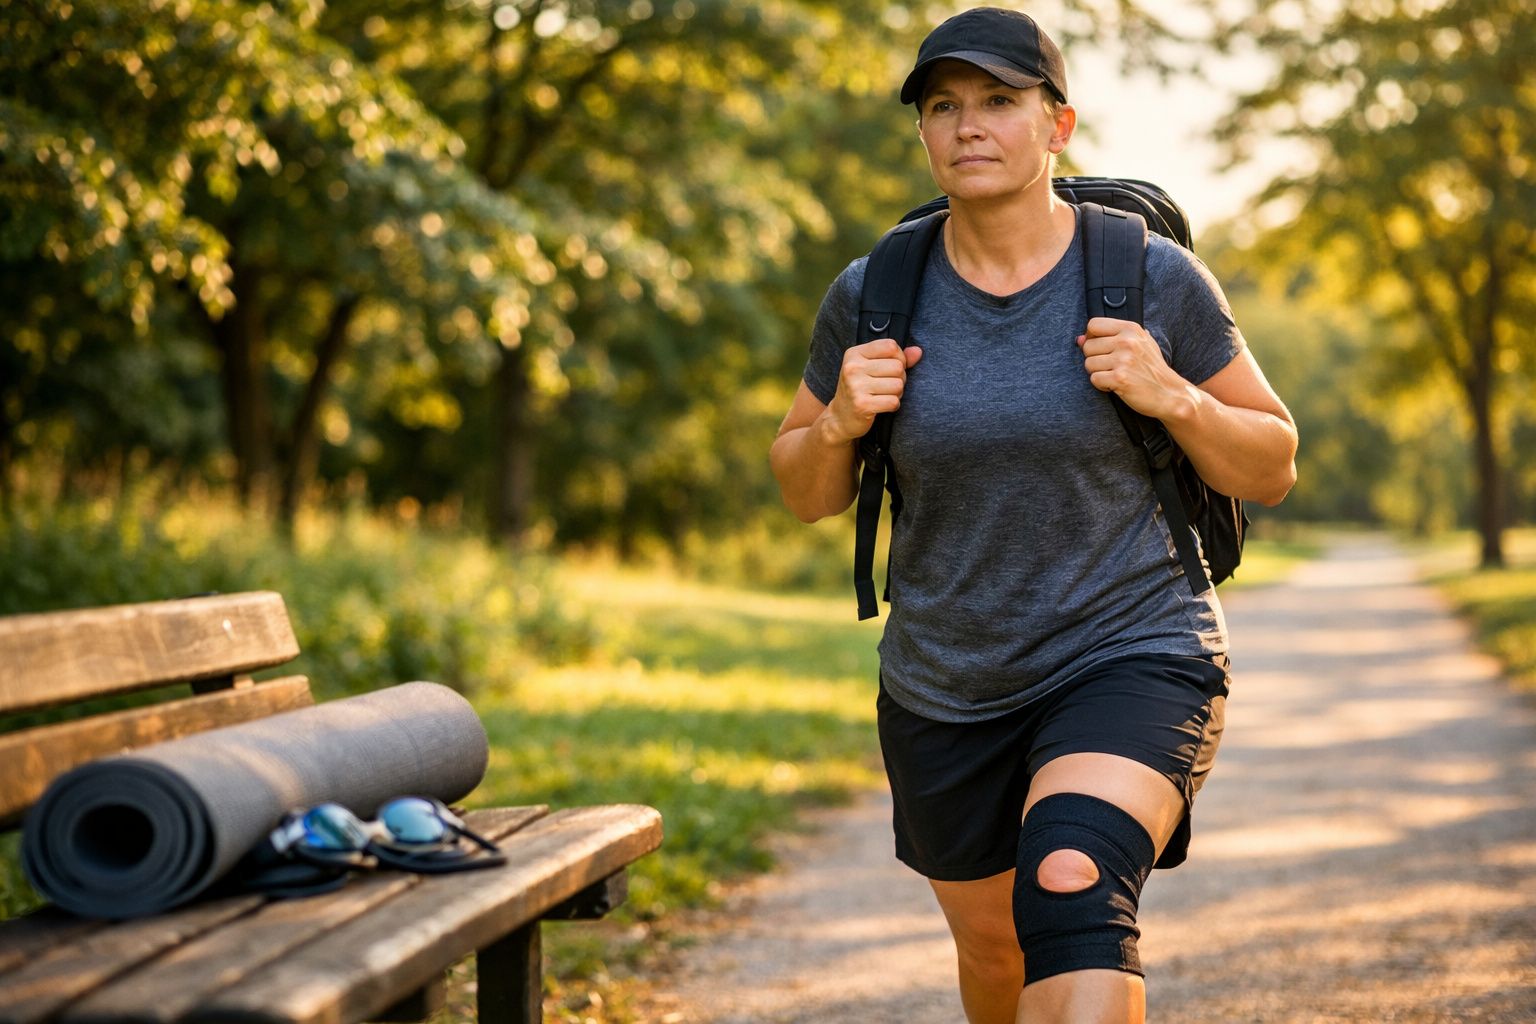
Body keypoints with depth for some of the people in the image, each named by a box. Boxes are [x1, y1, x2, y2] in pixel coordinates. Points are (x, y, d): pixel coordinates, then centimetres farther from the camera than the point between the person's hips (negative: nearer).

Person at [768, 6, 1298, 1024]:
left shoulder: (1155, 279, -9)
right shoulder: (874, 297, -5)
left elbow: (1272, 469, 0)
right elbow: (806, 492, 7)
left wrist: (1171, 397, -18)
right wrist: (840, 419, -15)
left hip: (1132, 661, -3)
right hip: (945, 697, 4)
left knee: (1071, 893, -30)